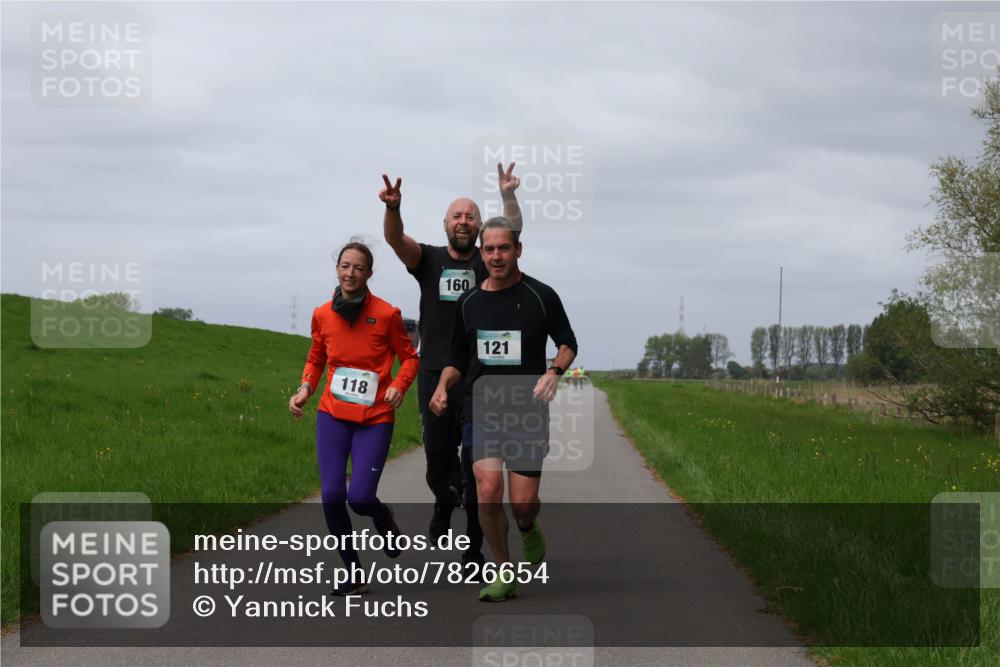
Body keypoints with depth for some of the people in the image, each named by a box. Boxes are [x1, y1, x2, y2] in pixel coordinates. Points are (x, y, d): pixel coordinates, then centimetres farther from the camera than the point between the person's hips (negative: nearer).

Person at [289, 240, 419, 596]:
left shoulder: (386, 314, -6)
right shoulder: (323, 315, 4)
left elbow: (409, 357, 4)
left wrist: (398, 386, -15)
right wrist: (305, 389, 1)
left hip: (374, 418, -3)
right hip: (333, 414, 3)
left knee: (359, 497, -13)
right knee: (331, 494, -9)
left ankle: (384, 517, 27)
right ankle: (354, 575, 8)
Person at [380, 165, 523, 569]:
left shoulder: (488, 262, 7)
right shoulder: (429, 260, 8)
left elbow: (513, 233, -11)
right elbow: (396, 238, -10)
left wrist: (508, 196, -29)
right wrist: (392, 208, -30)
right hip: (434, 373, 1)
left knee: (477, 464, -2)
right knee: (438, 456, 7)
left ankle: (474, 547, 4)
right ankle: (444, 504, 41)